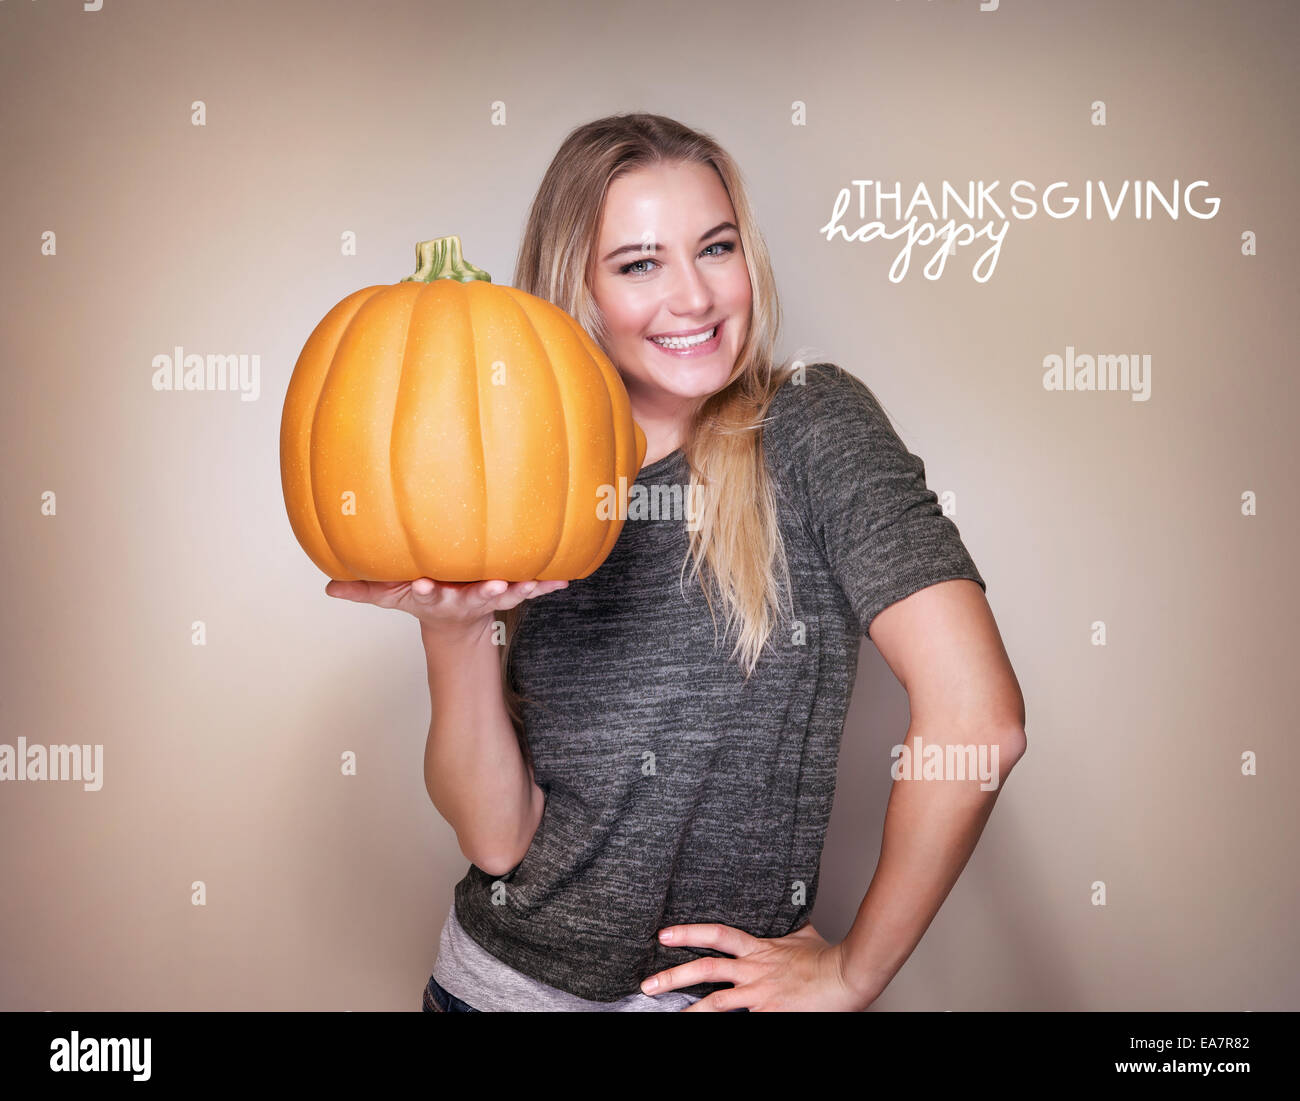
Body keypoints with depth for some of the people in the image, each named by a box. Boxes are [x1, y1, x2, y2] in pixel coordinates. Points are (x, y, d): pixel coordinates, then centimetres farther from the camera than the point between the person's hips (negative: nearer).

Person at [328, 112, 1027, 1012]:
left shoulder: (814, 424, -13)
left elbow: (977, 719, -23)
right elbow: (497, 837, -11)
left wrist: (852, 973, -15)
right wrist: (454, 631, -25)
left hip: (718, 992, -2)